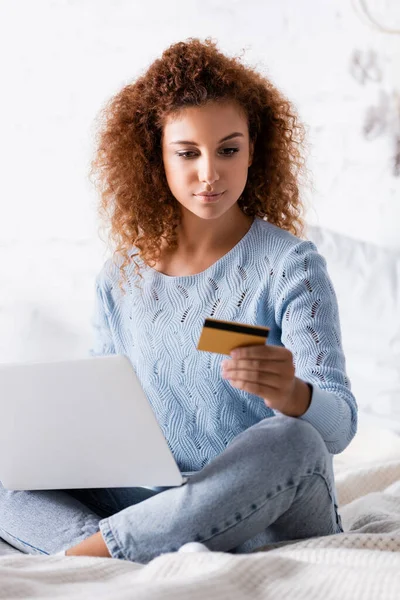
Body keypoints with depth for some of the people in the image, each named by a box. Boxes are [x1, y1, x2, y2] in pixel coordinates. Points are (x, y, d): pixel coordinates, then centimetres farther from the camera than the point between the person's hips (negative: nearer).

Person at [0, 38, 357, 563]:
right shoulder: (122, 279, 7)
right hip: (154, 500, 4)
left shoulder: (289, 265, -5)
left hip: (270, 513, -3)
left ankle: (86, 550, -26)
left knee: (290, 442, -35)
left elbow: (339, 425, -13)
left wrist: (291, 394, -37)